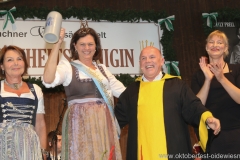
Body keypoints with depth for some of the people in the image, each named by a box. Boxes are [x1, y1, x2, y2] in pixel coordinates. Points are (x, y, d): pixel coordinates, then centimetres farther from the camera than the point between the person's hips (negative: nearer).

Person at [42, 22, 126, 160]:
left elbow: (121, 90, 22)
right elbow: (48, 80, -20)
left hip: (104, 124, 5)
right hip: (80, 124, -5)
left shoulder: (102, 69, 17)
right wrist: (57, 45, -21)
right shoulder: (68, 66, -1)